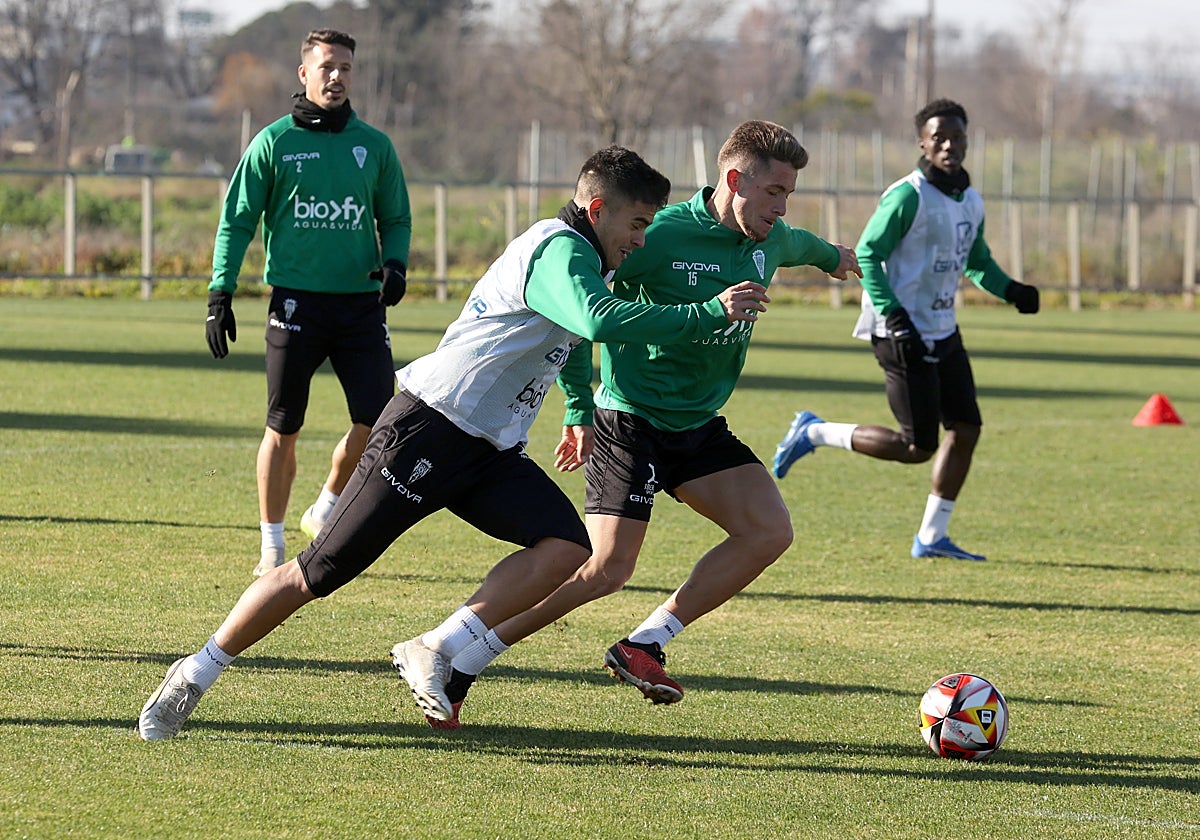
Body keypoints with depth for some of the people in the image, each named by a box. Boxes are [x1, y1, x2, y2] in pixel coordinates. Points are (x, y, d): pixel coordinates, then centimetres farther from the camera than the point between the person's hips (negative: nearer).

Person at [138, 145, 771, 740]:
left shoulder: (577, 255, 15)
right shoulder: (558, 251, -16)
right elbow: (600, 321, -37)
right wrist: (710, 314, -32)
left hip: (490, 448, 9)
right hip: (428, 433, -9)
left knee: (565, 548, -16)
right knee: (319, 572, -6)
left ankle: (434, 655, -13)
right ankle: (195, 676, 7)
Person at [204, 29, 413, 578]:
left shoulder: (374, 146, 10)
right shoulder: (274, 143, 2)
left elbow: (396, 219, 18)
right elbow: (236, 221, 4)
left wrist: (394, 264, -3)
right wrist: (220, 295, -2)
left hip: (361, 302, 2)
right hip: (296, 300, -2)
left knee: (377, 419, -9)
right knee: (284, 428, 2)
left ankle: (326, 509, 16)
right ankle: (272, 544, 14)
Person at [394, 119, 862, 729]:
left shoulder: (769, 242, 2)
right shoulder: (661, 237, -20)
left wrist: (834, 257, 52)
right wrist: (578, 408, -10)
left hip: (699, 426, 8)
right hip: (630, 421, -8)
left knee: (769, 531, -8)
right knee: (607, 568, -19)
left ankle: (644, 646, -2)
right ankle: (451, 658, -10)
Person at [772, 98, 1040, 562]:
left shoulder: (971, 202, 10)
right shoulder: (908, 197, -15)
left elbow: (977, 261, 23)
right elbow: (867, 254, -15)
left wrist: (1011, 291, 4)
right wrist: (894, 315, -24)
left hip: (943, 332, 9)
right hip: (904, 334, -9)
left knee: (966, 428, 5)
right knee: (917, 447, -7)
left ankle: (933, 536, 15)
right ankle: (814, 433, 9)